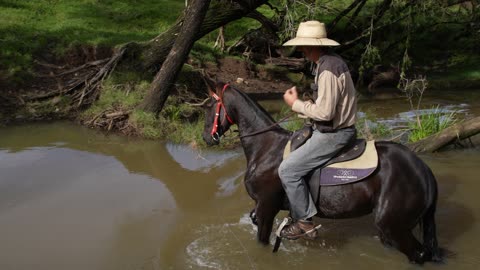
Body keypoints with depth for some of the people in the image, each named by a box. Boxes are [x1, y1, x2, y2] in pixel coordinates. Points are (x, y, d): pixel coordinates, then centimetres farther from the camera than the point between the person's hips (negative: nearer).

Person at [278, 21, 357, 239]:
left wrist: (295, 104, -15)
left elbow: (324, 112, -26)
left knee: (288, 170, -12)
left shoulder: (328, 70, -24)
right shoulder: (331, 61, 9)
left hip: (333, 135, -11)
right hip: (334, 128, 11)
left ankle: (304, 222, -2)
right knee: (292, 145, 24)